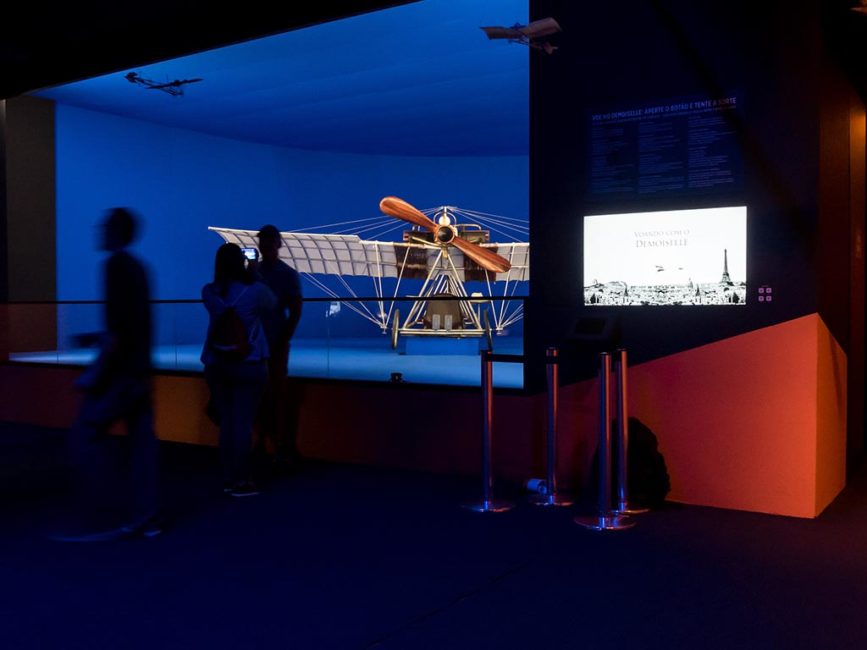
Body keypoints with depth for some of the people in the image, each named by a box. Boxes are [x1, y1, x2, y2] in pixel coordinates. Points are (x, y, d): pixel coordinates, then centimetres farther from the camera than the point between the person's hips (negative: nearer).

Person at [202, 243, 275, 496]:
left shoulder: (209, 292, 0)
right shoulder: (255, 290, -7)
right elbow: (271, 304, 12)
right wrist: (253, 276, 21)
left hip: (216, 366, 4)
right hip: (249, 366, -3)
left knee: (226, 421, 10)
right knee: (243, 422, -1)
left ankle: (229, 478, 17)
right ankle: (240, 482, 3)